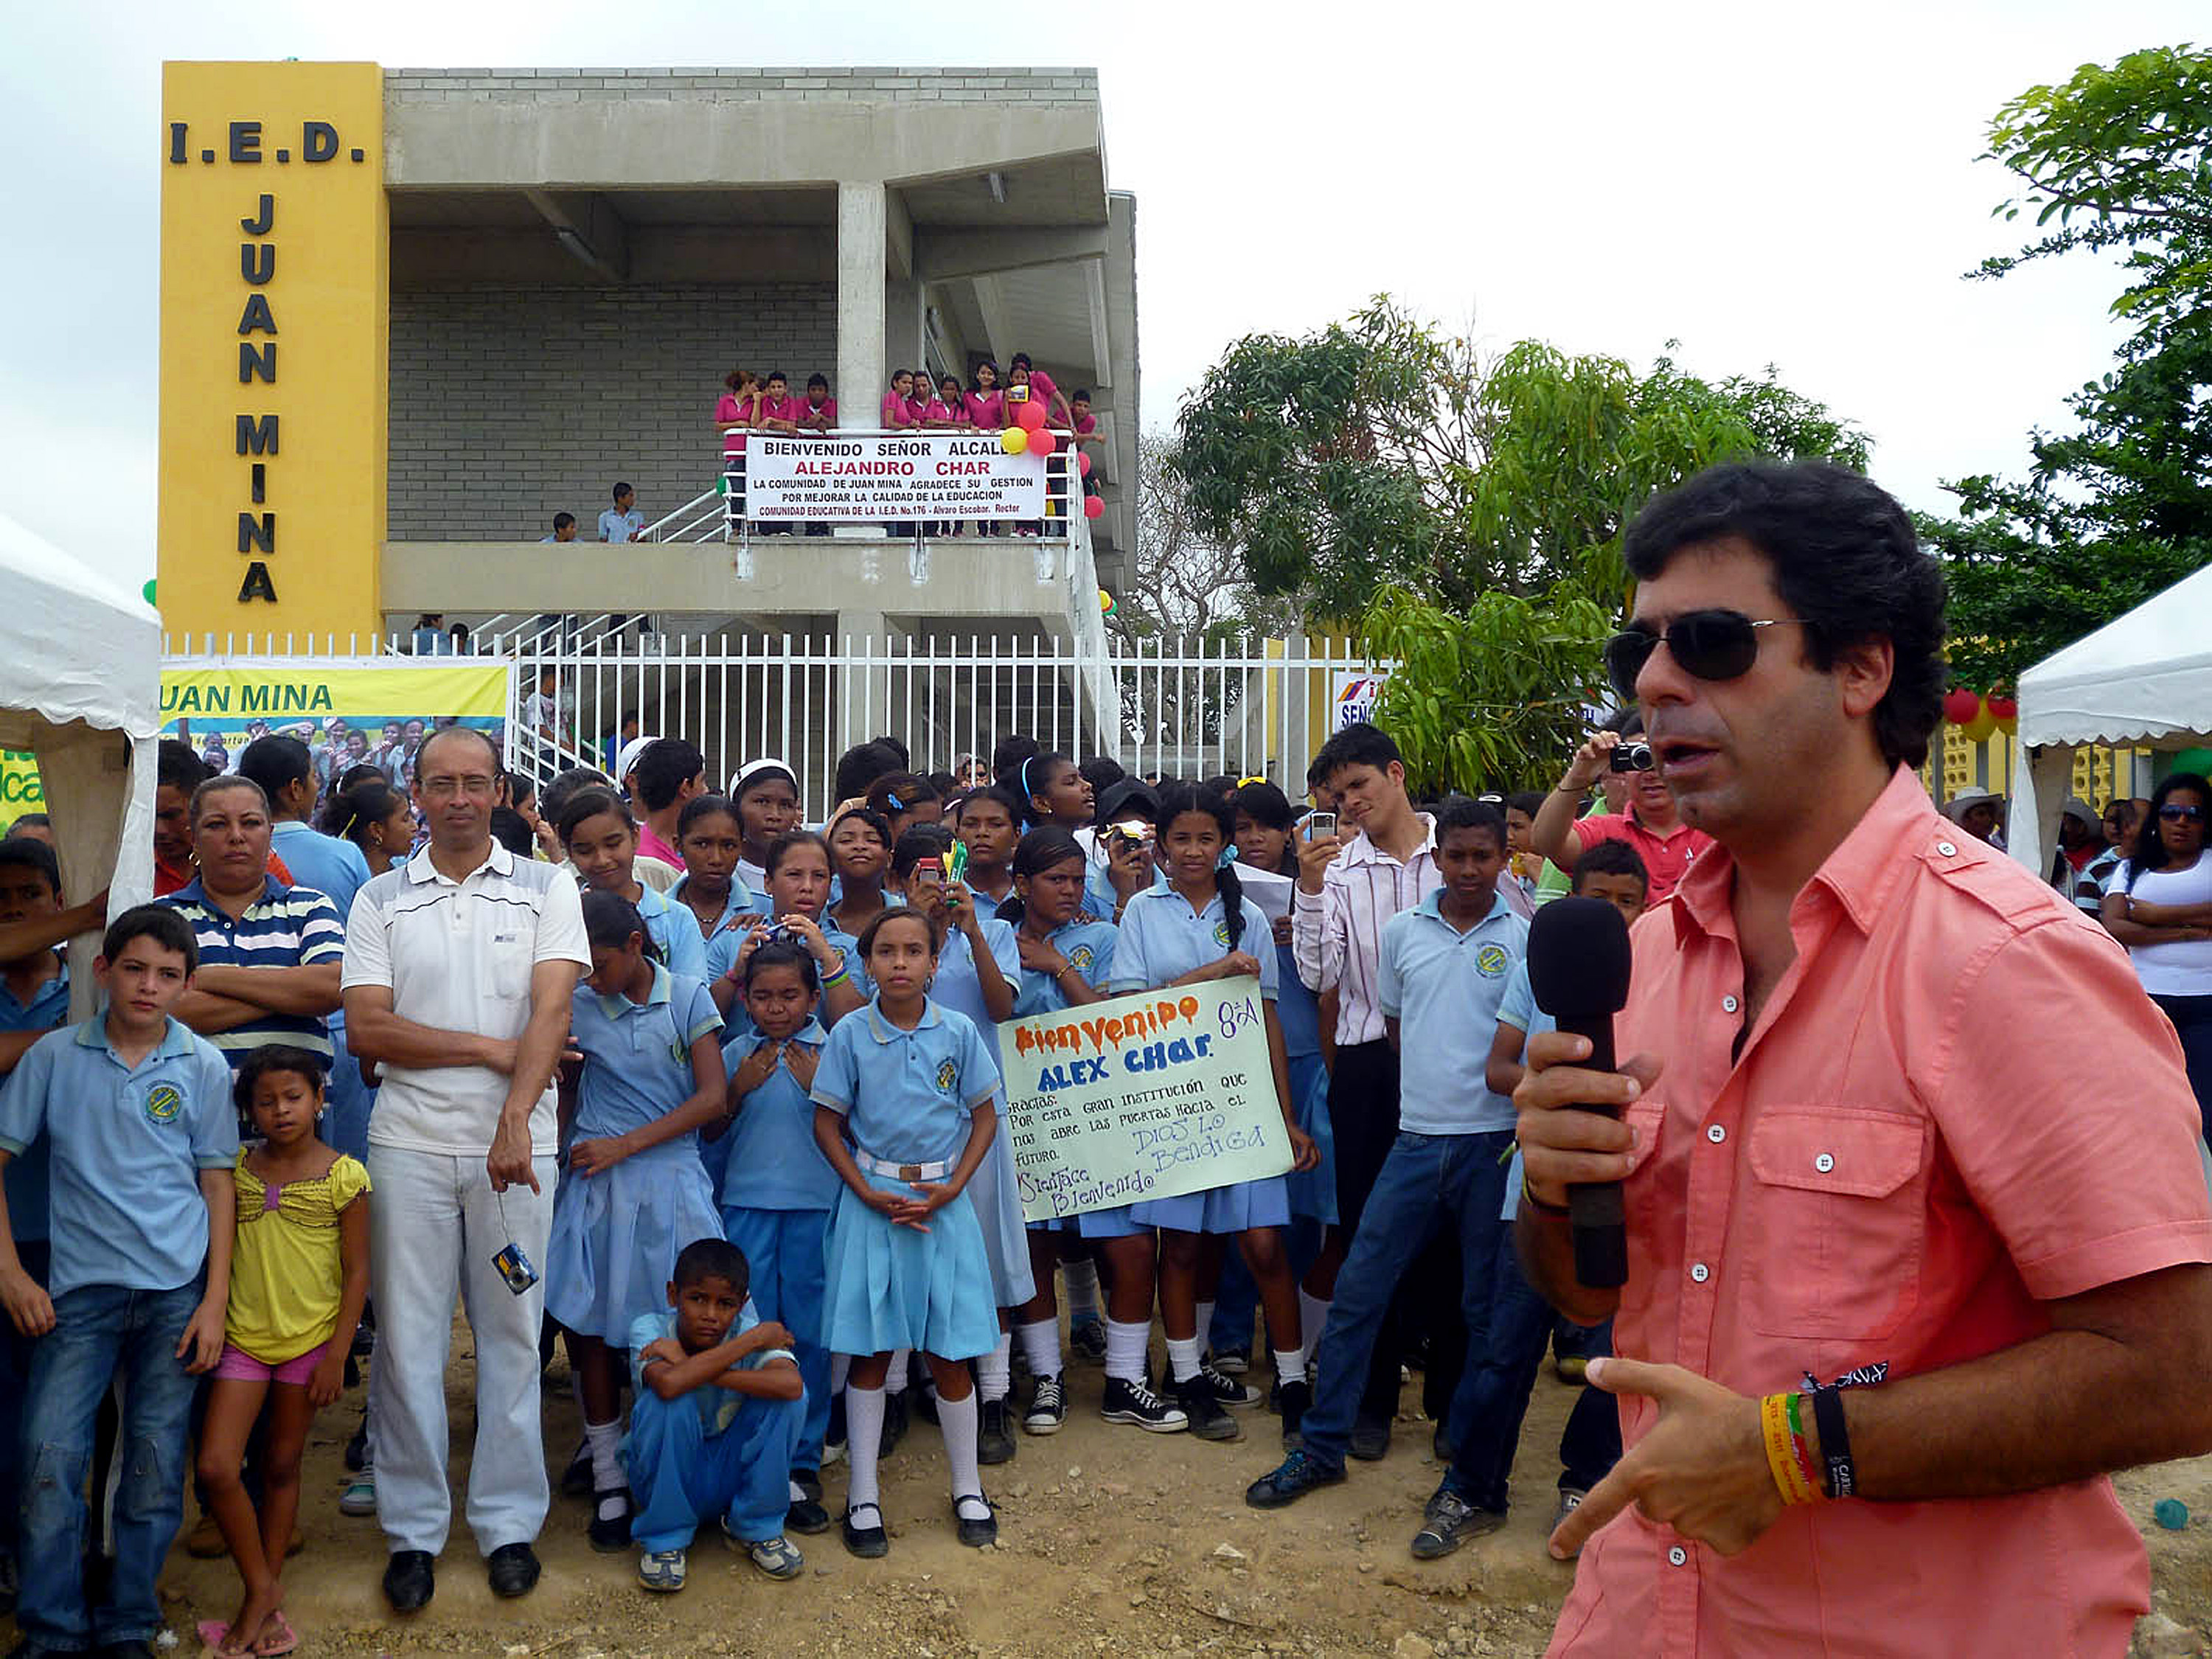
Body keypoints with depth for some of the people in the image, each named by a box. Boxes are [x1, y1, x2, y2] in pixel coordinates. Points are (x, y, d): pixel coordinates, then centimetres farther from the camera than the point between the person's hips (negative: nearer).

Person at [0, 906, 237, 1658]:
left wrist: (215, 1302, -1)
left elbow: (216, 1184, 4)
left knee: (156, 1469, 5)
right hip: (80, 1289, 0)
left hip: (177, 1292, 0)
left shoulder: (203, 1066, 1)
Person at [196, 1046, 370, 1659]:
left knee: (282, 1467, 10)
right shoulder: (238, 1169, 0)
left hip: (309, 1340, -2)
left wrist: (336, 1356, -9)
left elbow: (357, 1272, -6)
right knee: (216, 1468, -7)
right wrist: (210, 1323, 3)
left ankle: (265, 1594, 24)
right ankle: (261, 1590, 10)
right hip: (244, 1337, 2)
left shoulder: (343, 1176, -8)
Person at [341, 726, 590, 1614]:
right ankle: (412, 1529, 19)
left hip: (517, 1141, -1)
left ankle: (509, 1522, 19)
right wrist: (491, 1049, -9)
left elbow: (551, 1011, -7)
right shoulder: (380, 900, 8)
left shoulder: (546, 888, 4)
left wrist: (515, 1118, -19)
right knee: (408, 1339, 6)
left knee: (512, 1336, 6)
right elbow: (367, 1029, -2)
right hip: (409, 1142, 1)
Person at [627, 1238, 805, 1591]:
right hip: (667, 1477, -2)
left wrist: (695, 1367, -35)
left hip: (729, 1475, 2)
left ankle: (754, 1526, -2)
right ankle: (664, 1538, -9)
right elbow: (669, 1383, -43)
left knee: (788, 1396, -23)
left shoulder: (747, 1329, -16)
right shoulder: (649, 1330, -19)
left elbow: (791, 1384, -37)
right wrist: (753, 1341, -33)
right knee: (669, 1403, -32)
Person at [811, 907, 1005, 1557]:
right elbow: (827, 1126, 0)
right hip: (873, 1199, 0)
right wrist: (870, 1194, -10)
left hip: (943, 1202, 1)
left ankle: (967, 1487, 23)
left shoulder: (959, 1032, -2)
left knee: (949, 1350, 6)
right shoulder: (850, 1034, -5)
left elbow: (985, 1115, 5)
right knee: (870, 1349, 6)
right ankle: (862, 1495, 19)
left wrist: (953, 1187, -7)